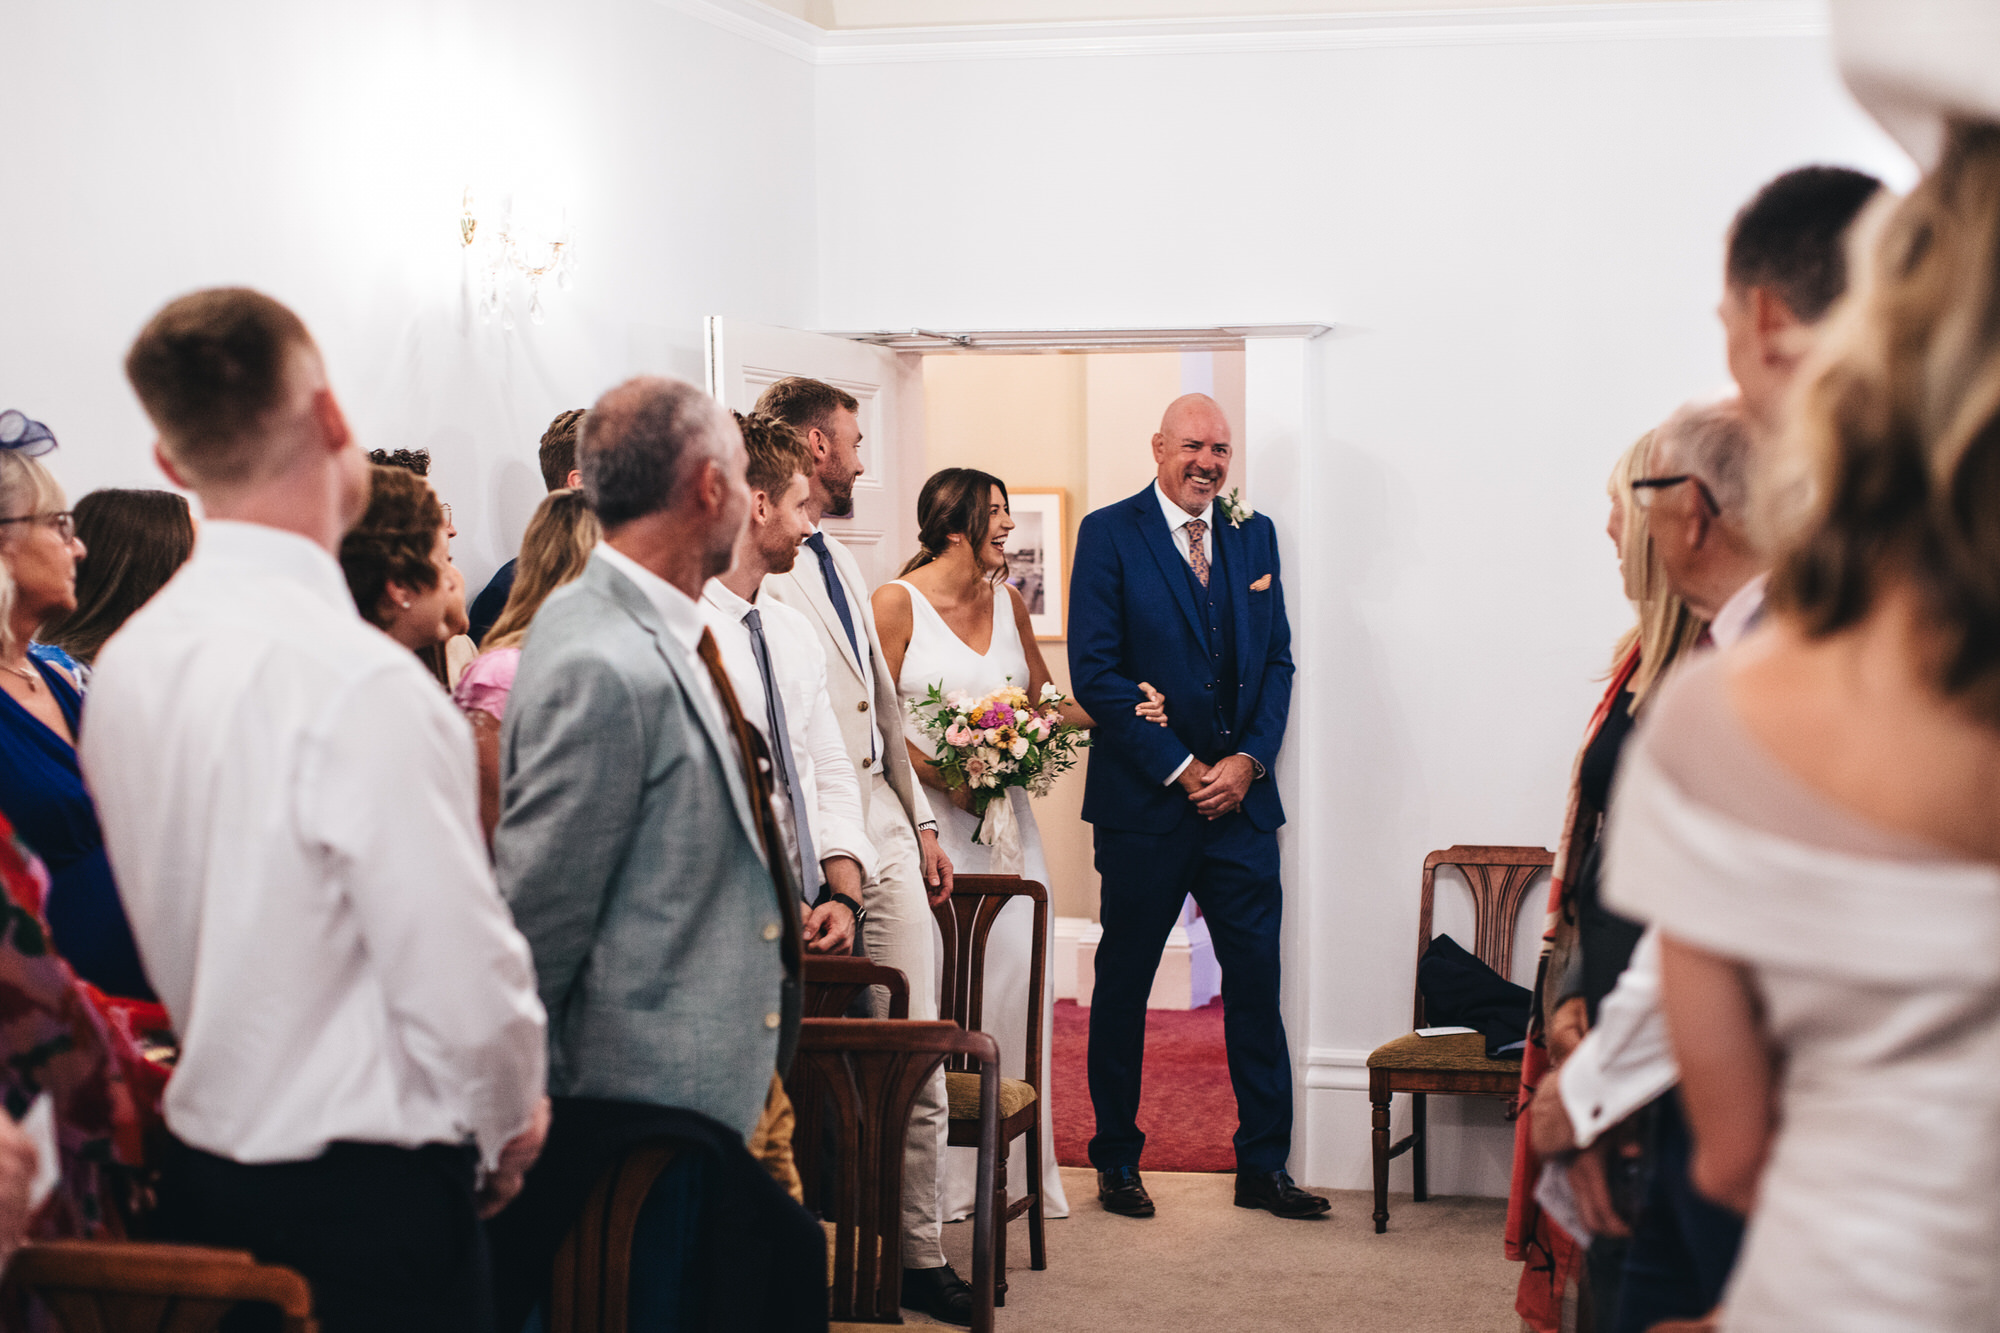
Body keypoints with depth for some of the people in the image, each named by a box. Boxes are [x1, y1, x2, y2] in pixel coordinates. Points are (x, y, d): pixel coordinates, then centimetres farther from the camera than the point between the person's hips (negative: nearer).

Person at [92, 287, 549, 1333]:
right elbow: (467, 994, -20)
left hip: (199, 1159, 8)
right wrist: (508, 1125, -2)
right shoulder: (360, 682, -23)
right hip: (365, 1201, -7)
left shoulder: (126, 664, 1)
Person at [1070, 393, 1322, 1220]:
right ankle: (1116, 1161, 19)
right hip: (1144, 802, -3)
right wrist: (1181, 770, -12)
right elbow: (1094, 672, -9)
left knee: (1256, 981, 4)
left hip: (1240, 800, 4)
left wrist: (1248, 760, -6)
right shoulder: (1109, 534, -4)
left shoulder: (1254, 535, 10)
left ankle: (1263, 1166, 13)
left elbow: (1277, 658, 9)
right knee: (1123, 986, 7)